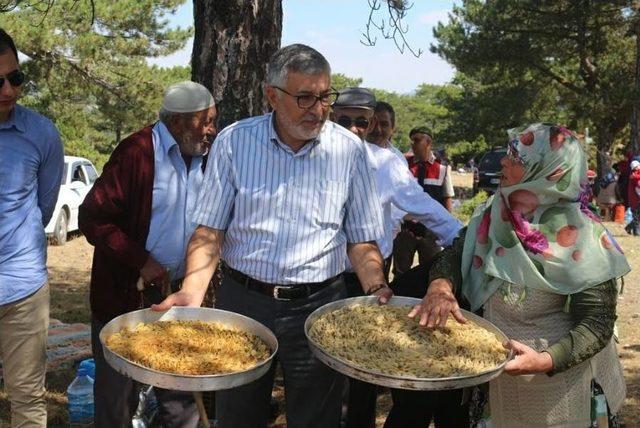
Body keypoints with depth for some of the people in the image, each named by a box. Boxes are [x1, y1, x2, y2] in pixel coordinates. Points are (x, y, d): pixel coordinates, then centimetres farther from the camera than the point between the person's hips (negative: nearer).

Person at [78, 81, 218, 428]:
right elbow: (92, 217, -17)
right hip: (125, 295, -5)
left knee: (180, 396, 15)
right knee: (118, 393, 11)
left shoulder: (204, 157, 3)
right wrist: (143, 263, -19)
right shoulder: (137, 151, -16)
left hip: (177, 293, 5)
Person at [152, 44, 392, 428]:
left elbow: (361, 239, 3)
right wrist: (192, 294, -17)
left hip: (319, 307, 0)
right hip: (243, 301, 1)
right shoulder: (234, 141, -4)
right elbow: (210, 230, -3)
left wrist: (377, 290, -14)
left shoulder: (349, 150, -2)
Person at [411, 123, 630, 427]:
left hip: (560, 381, -5)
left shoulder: (580, 239, -22)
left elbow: (598, 323, -20)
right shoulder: (494, 215, -4)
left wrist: (545, 360, -35)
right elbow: (455, 254, -4)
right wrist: (440, 286, -27)